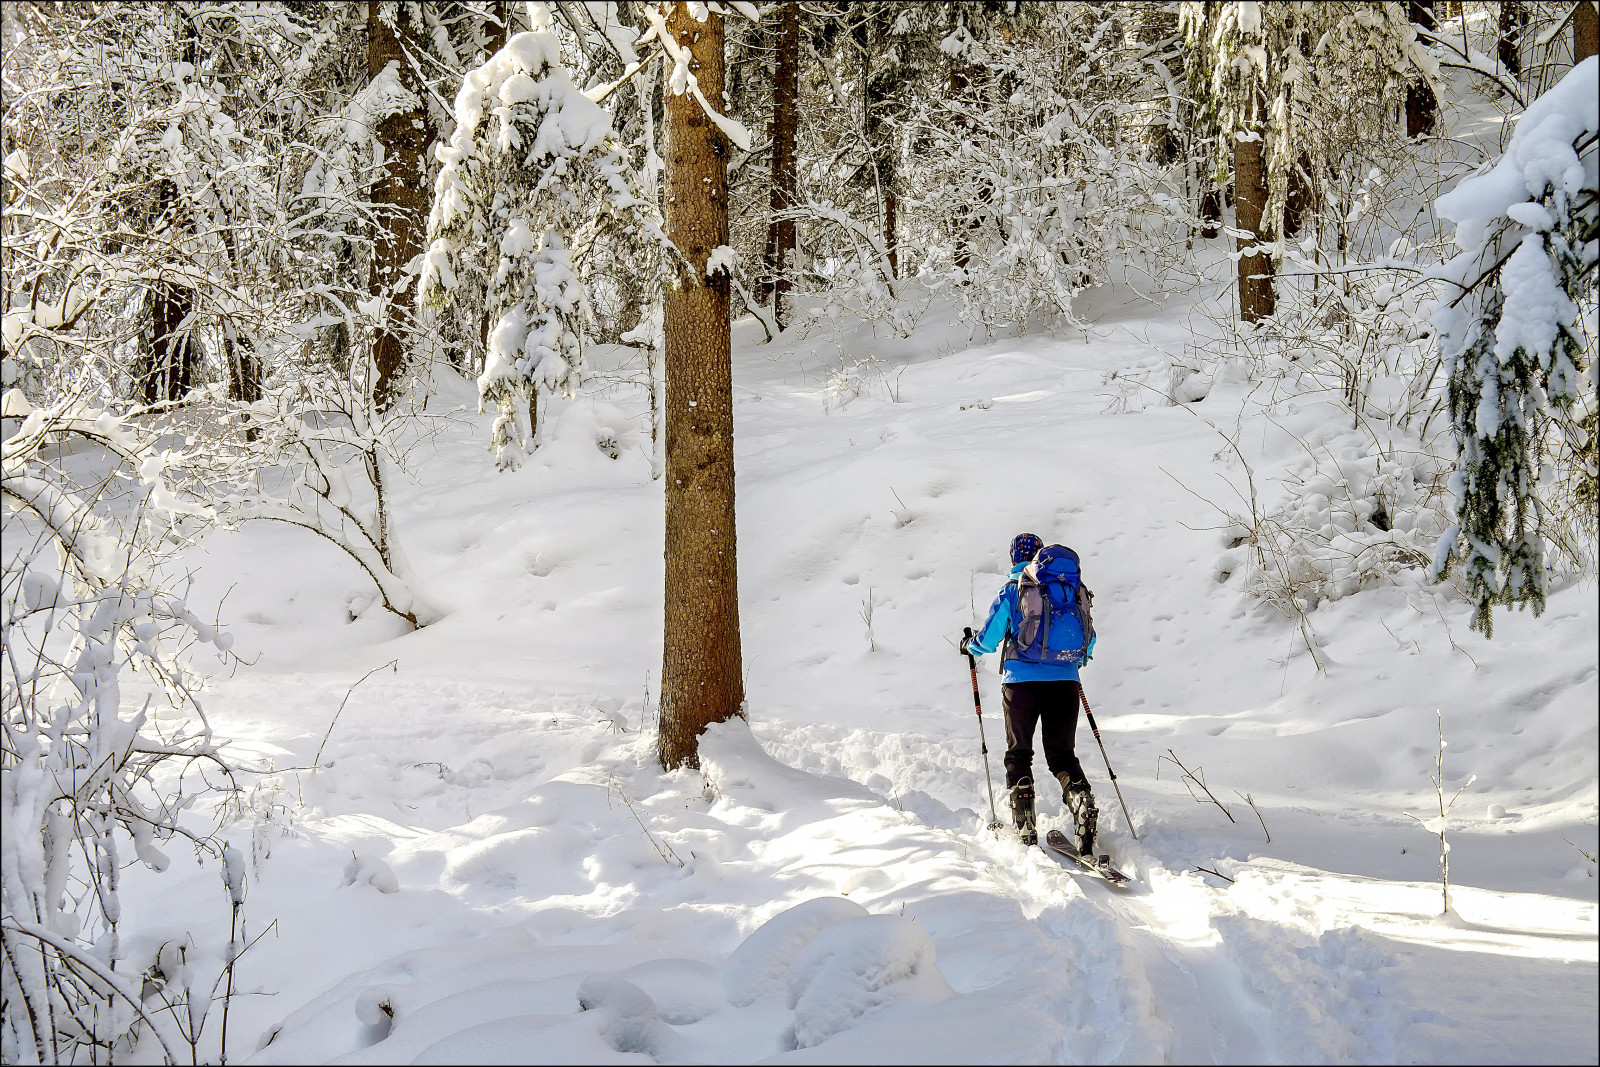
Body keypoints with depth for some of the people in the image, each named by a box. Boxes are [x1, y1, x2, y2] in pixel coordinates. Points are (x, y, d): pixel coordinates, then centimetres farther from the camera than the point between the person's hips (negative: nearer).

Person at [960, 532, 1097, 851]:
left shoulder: (1012, 589, -1)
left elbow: (989, 637, 0)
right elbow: (1089, 639, 17)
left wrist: (969, 647, 22)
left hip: (1022, 681, -3)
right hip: (1065, 681, 3)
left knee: (1018, 754, 11)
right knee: (1061, 754, 11)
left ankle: (1025, 828, 4)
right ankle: (1082, 800, -17)